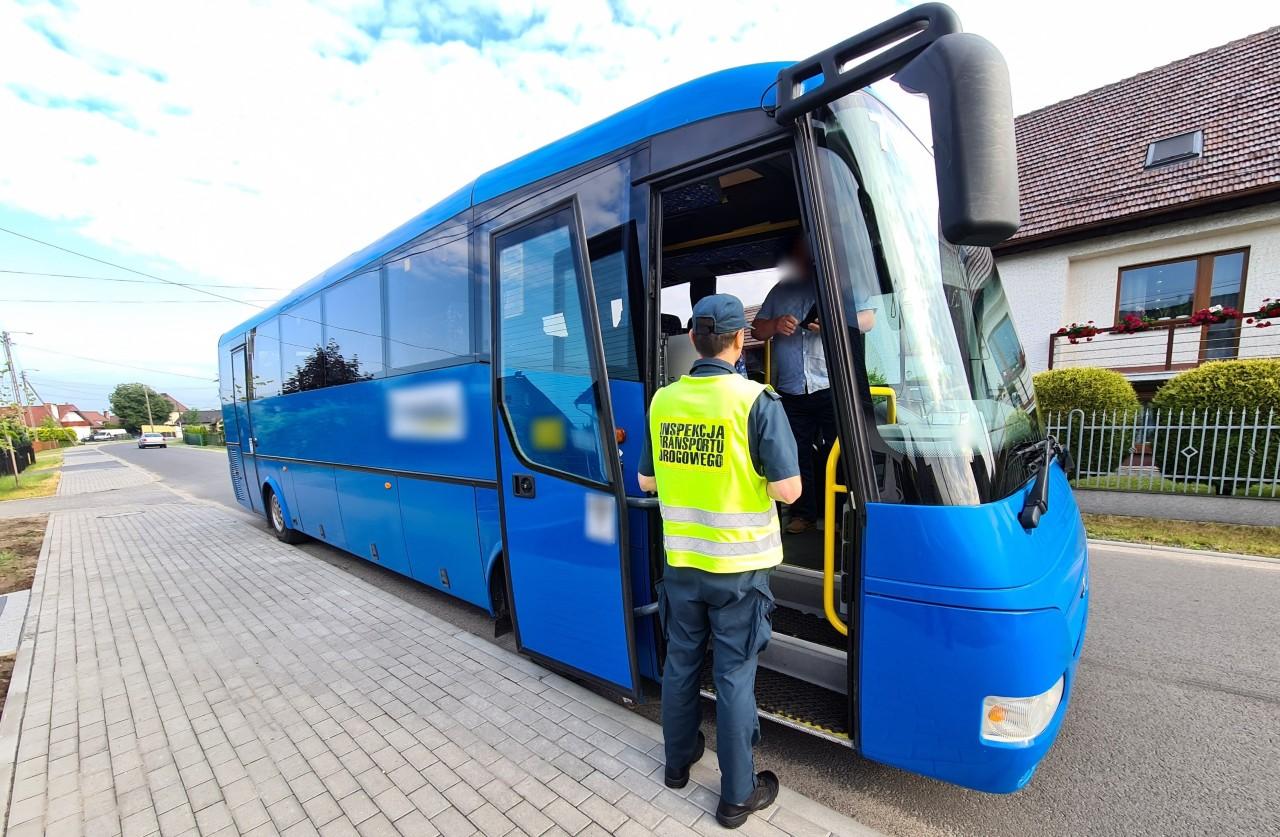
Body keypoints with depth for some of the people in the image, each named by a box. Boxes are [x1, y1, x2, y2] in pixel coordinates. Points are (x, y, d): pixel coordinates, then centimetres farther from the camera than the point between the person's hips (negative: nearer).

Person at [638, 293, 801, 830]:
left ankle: (678, 761, 42)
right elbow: (787, 489, -17)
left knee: (680, 662, 21)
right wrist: (749, 475, 2)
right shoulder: (756, 401, -16)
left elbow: (646, 480, 6)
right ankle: (737, 795, 29)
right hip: (738, 565, -4)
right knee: (734, 675, 11)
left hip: (681, 560, 4)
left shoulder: (663, 400, -2)